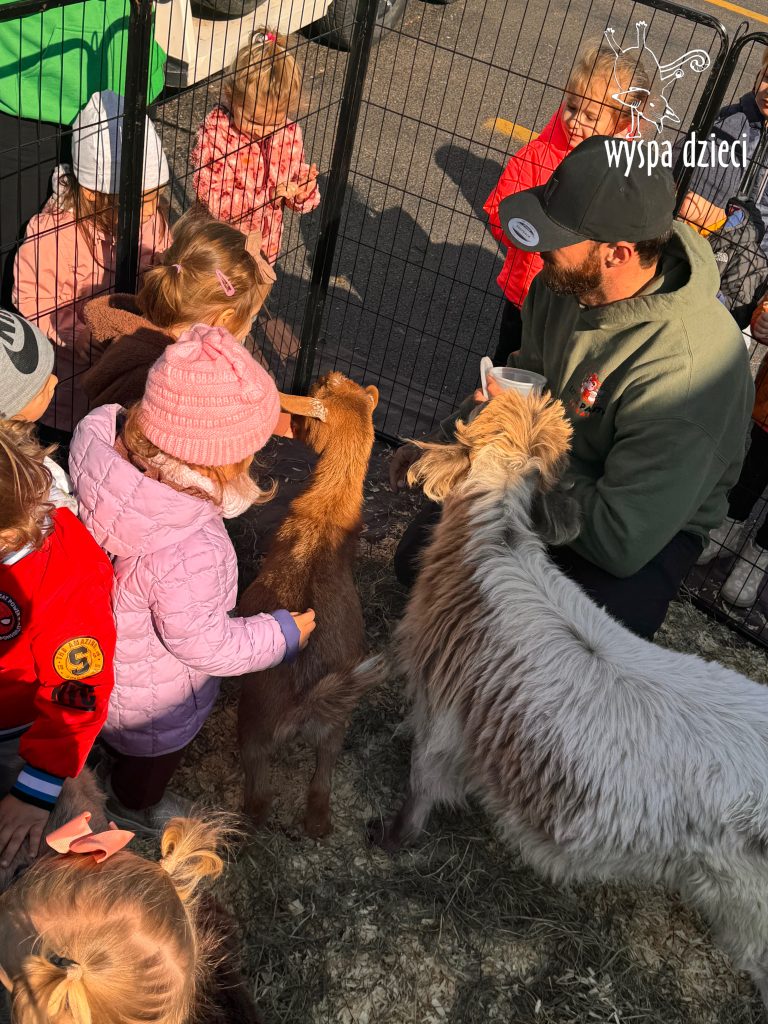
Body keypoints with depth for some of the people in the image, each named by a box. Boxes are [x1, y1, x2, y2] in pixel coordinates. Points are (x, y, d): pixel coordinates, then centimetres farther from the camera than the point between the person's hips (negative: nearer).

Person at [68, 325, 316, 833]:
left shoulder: (101, 441, -28)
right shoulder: (190, 552, -47)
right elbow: (204, 644, -30)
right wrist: (285, 634, -14)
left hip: (97, 647, 6)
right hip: (152, 696, -6)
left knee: (129, 740, 40)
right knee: (155, 754, 31)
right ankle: (136, 809, 62)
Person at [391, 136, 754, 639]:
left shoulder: (685, 369, -39)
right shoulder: (568, 277, -15)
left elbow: (621, 543, -35)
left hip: (649, 528, -6)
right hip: (553, 476, 7)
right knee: (417, 557, 6)